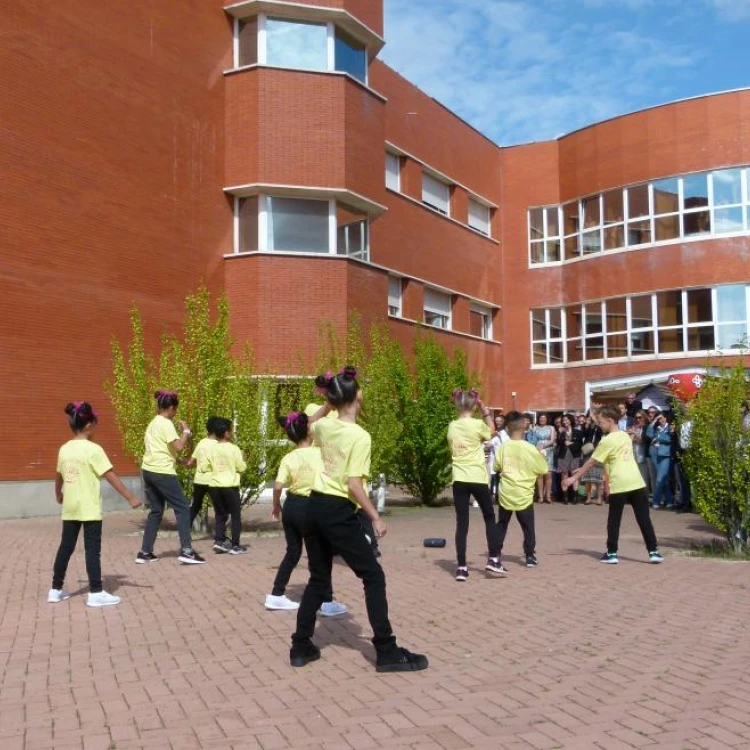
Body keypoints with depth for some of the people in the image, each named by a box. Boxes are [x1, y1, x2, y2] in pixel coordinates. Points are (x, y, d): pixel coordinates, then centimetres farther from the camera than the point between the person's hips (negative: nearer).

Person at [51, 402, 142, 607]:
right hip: (89, 509, -6)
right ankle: (96, 592, 0)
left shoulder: (64, 449, 6)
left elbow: (58, 477, 20)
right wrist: (131, 498, -11)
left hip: (70, 508, 6)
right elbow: (112, 477, -15)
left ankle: (56, 589, 21)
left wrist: (58, 495, 40)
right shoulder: (93, 449, -13)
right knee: (92, 549, -1)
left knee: (66, 547, 14)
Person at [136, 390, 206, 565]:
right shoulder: (166, 424, -12)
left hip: (148, 470, 9)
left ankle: (145, 552, 13)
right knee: (182, 509, -3)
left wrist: (178, 460, 16)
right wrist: (186, 432, -5)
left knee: (156, 511, 15)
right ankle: (186, 551, -9)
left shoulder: (153, 423, 16)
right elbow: (178, 447, -20)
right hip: (163, 472, -9)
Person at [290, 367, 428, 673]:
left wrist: (328, 404, 21)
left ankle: (301, 647, 21)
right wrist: (376, 518, -12)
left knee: (318, 579, 18)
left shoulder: (325, 426, 5)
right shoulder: (360, 436, -15)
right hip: (338, 512, -7)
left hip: (315, 507, 7)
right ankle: (387, 652, 4)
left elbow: (310, 423, 32)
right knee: (373, 577, 3)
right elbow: (353, 484, -19)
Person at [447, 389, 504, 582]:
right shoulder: (477, 424, -9)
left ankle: (462, 567, -1)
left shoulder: (452, 426, 3)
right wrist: (484, 409, 8)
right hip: (477, 478, -3)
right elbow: (491, 431, 11)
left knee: (461, 523, 4)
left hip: (459, 479, 3)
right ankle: (493, 559, 12)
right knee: (489, 517, 16)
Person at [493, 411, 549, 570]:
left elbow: (496, 468, 9)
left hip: (506, 494, 2)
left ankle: (495, 556, 10)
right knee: (528, 527, 12)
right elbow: (543, 470, -2)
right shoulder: (530, 448, -11)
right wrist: (541, 456, 13)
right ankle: (530, 556, 14)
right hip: (524, 494, -2)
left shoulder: (503, 447, -5)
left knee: (501, 526, 12)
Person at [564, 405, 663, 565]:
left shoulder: (607, 440, -7)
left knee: (614, 521, 7)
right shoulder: (626, 436, 15)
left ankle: (612, 553, 9)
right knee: (644, 519, 8)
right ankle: (654, 552, 6)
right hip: (637, 483, 6)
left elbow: (592, 462, -3)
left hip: (619, 485, -6)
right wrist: (583, 469, 21)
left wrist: (574, 477, 4)